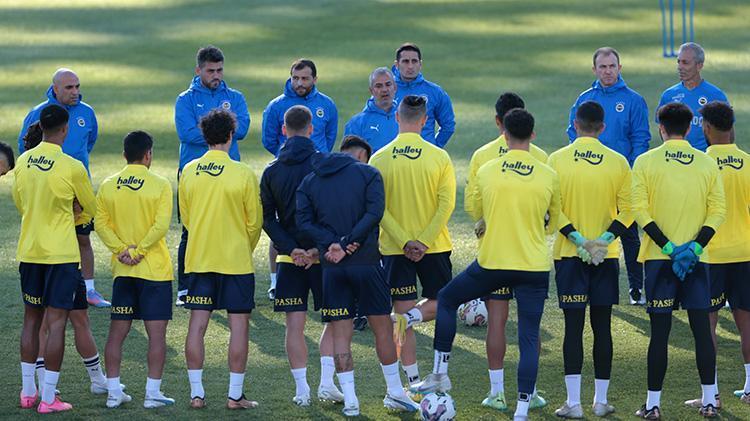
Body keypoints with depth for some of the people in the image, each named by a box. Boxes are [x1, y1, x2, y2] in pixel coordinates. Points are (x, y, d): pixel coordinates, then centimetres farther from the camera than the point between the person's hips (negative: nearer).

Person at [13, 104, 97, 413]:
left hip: (28, 251, 5)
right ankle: (48, 399, -3)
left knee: (31, 320, 15)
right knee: (56, 323, -2)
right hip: (61, 253, -5)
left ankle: (28, 392, 20)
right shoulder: (71, 167, -15)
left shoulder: (23, 162, 0)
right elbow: (91, 206, 1)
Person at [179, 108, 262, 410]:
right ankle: (235, 395, 3)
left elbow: (185, 216, 10)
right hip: (237, 261, -3)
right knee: (238, 325, 3)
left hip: (198, 260, 3)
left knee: (197, 324, 6)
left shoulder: (189, 171, 0)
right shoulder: (243, 174, -10)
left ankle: (196, 393, 7)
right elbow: (255, 222, -3)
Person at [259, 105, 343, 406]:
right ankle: (326, 383, 2)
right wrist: (320, 248, -10)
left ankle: (302, 390, 2)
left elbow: (268, 219, -1)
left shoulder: (271, 171, 3)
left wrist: (291, 249, -7)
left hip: (290, 257, 2)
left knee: (294, 325, 5)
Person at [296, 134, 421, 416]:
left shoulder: (310, 181, 10)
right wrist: (350, 243, -14)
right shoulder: (368, 173, -1)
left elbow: (304, 221, -3)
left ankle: (349, 400, 3)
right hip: (366, 263, -2)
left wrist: (330, 245, -12)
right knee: (382, 327, 10)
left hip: (331, 267, 2)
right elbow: (374, 212, -15)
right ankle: (395, 393, 17)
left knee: (340, 332, 6)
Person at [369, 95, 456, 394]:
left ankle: (414, 383, 4)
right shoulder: (439, 157, -6)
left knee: (403, 310, 7)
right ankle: (408, 319, -15)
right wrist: (424, 241, -11)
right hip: (434, 246, -1)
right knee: (441, 302, 17)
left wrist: (404, 242, -9)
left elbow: (378, 209, -9)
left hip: (394, 247, 1)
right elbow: (446, 204, -11)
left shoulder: (379, 159, -4)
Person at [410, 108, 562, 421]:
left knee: (446, 300, 23)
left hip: (492, 263, 0)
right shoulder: (548, 176, -4)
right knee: (529, 339, 4)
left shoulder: (486, 172, -4)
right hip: (535, 266, 1)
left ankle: (440, 374, 24)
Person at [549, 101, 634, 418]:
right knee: (602, 326, 8)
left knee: (573, 326, 1)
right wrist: (606, 237, -6)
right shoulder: (618, 162, -2)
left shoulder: (557, 160, -6)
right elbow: (628, 210, -5)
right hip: (606, 256, 1)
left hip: (569, 253, -1)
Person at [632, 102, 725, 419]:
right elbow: (718, 210, -1)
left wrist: (668, 247, -11)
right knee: (701, 328, 7)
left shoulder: (646, 162, -4)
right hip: (697, 258, 2)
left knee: (660, 331, 1)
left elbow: (639, 208, -10)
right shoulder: (707, 163, 3)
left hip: (659, 258, -2)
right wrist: (695, 247, -6)